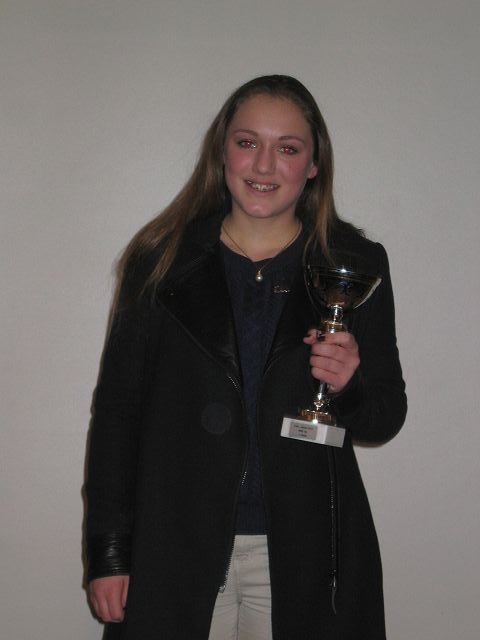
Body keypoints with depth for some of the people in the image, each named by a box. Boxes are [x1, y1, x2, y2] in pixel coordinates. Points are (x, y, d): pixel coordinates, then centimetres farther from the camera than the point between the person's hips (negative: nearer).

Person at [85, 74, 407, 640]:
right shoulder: (161, 261, 1)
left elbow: (387, 417, 7)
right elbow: (117, 409, 3)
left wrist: (348, 386, -16)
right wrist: (108, 554, 0)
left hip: (303, 558, 0)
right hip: (176, 552, 0)